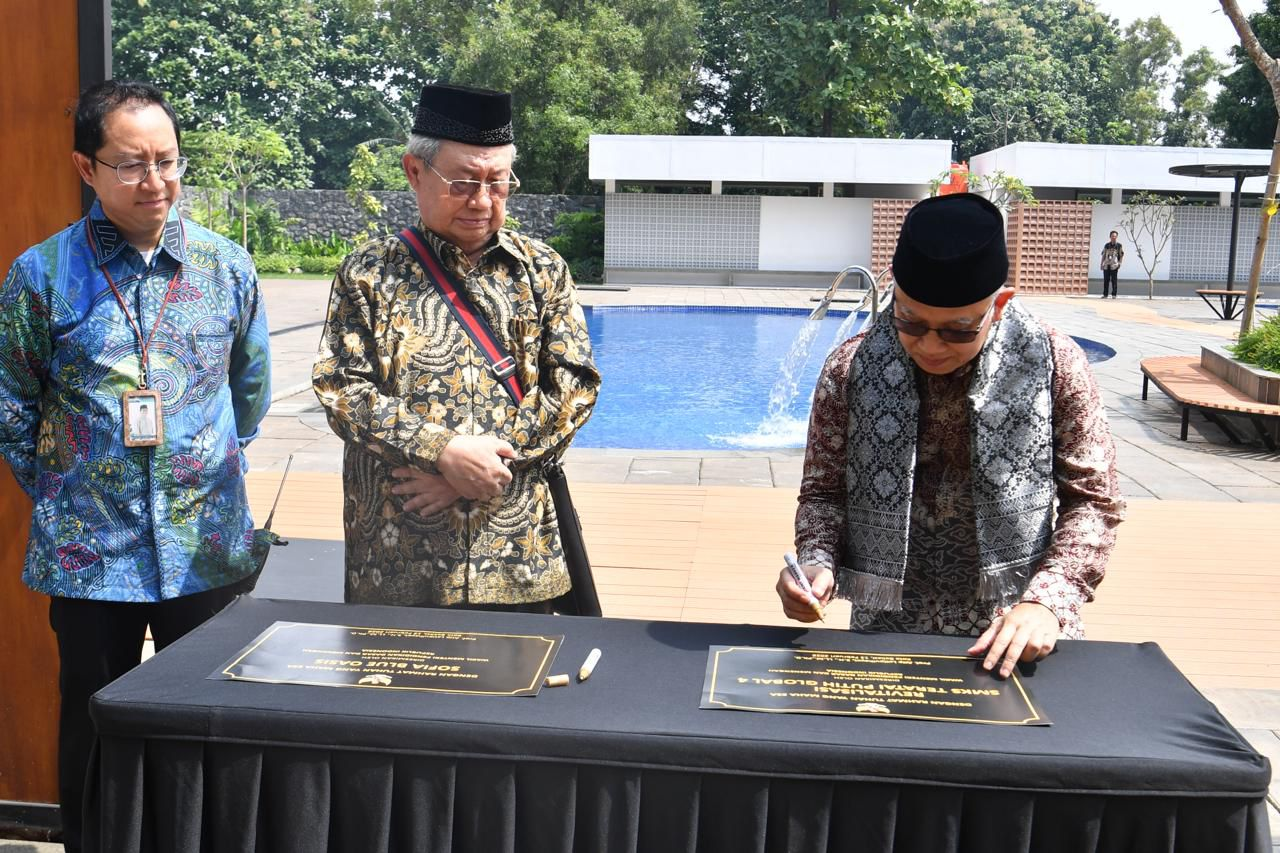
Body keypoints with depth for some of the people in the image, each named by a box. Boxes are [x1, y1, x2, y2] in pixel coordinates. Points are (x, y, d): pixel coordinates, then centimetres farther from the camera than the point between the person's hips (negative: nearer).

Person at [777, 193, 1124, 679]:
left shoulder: (1053, 365, -8)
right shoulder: (850, 371, -5)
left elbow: (1092, 499, -2)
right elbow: (824, 493, 4)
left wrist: (1049, 602, -15)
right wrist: (817, 565, -15)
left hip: (1015, 642, 2)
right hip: (887, 634, -2)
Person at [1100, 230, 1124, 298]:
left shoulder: (1119, 246, 5)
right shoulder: (1106, 245, 13)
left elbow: (1121, 255, 5)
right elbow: (1103, 255, 16)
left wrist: (1119, 263, -5)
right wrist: (1102, 264, 10)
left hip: (1114, 265, -3)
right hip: (1106, 265, 3)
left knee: (1114, 280, -5)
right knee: (1106, 280, 3)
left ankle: (1114, 294, -3)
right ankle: (1105, 294, 8)